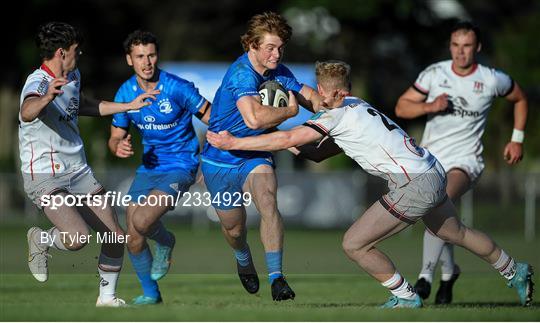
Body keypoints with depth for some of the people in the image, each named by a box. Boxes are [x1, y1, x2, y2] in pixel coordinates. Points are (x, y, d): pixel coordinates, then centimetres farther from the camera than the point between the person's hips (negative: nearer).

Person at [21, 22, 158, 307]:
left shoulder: (73, 76, 8)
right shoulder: (37, 82, -20)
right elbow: (27, 112, -44)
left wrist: (129, 106, 30)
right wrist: (47, 97, -66)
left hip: (79, 172, 8)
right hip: (44, 176, -8)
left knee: (116, 238, 4)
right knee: (78, 238, -28)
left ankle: (107, 297, 26)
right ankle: (40, 240, 5)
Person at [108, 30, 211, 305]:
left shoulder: (177, 88, -16)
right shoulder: (125, 93, -1)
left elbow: (210, 116, -7)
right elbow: (116, 137, 7)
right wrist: (118, 147, -17)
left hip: (180, 167, -5)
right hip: (148, 167, 5)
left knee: (141, 222, -26)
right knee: (133, 239, 1)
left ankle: (165, 242, 10)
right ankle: (150, 293, 25)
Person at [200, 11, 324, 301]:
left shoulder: (277, 72, -4)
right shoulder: (241, 74, -28)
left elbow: (308, 95, 10)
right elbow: (254, 118, -44)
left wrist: (320, 103, -14)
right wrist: (290, 111, -27)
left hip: (254, 156, 4)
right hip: (220, 160, -4)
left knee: (267, 201, -25)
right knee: (233, 227, 10)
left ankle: (276, 278, -28)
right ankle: (243, 260, 47)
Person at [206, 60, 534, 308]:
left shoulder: (338, 114, -14)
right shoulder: (356, 106, 13)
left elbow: (288, 139, -20)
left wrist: (233, 142, -15)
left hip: (415, 186, -10)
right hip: (435, 174, 10)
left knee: (355, 244, -4)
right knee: (455, 233, 31)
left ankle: (406, 297, 10)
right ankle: (515, 271, 47)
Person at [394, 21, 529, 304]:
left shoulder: (492, 80, -4)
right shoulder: (434, 74, -2)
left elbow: (519, 99, 16)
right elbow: (401, 108, 0)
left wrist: (517, 139, 12)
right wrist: (430, 106, -18)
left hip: (465, 161, -3)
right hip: (431, 158, 3)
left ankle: (426, 276, -35)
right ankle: (449, 271, 38)